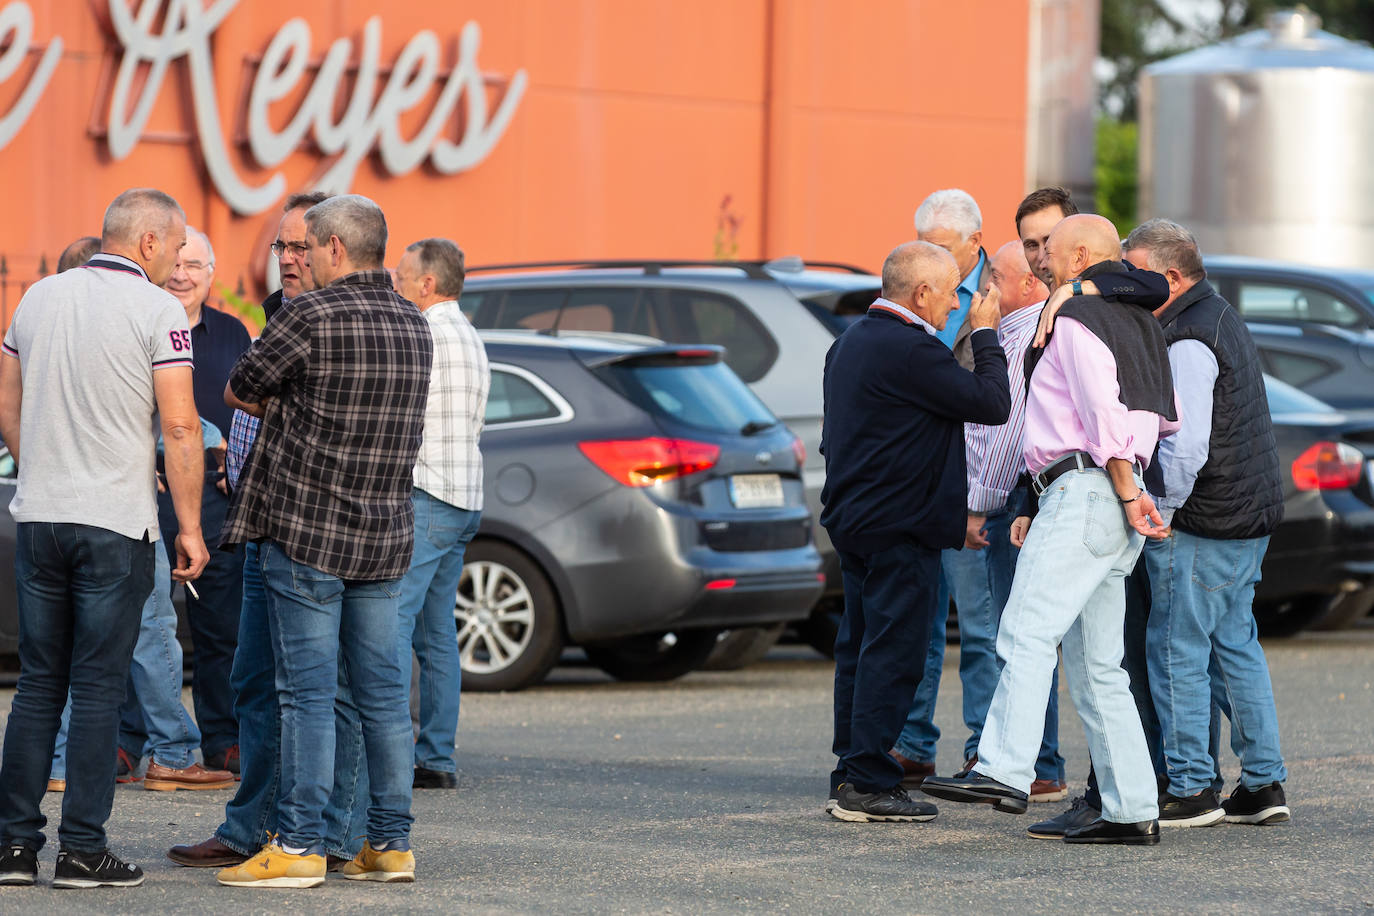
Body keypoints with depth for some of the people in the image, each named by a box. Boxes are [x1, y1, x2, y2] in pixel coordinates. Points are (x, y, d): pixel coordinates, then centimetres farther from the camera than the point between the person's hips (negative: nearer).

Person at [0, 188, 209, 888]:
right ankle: (82, 849, -1)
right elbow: (180, 426, -12)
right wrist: (190, 528, -6)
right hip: (115, 525, -5)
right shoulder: (157, 311, -8)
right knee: (97, 687, -1)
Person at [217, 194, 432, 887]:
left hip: (306, 531, -6)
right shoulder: (414, 328, 11)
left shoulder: (313, 315, -12)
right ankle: (390, 844, 10)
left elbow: (239, 392, -1)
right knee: (384, 692, 8)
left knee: (306, 693, -5)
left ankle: (299, 845, -5)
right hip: (385, 534, 7)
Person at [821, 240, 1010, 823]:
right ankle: (868, 782, -7)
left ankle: (849, 779, 16)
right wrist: (986, 335, -4)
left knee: (860, 650, 13)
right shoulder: (911, 350, -18)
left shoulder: (852, 342, 14)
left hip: (852, 514, 10)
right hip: (900, 528, -10)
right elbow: (992, 403, -17)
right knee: (892, 653, -7)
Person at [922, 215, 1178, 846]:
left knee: (1027, 633, -20)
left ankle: (1003, 772, -35)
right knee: (1096, 667, 8)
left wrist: (1128, 493, -15)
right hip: (1115, 509, 10)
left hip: (1084, 488, -10)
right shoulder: (1137, 325, 25)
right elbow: (1166, 418, 28)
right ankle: (1133, 811, 4)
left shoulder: (1074, 319, -3)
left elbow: (1104, 413, -14)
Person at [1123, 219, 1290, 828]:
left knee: (1176, 651, -3)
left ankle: (1191, 790, -1)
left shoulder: (1188, 342, -17)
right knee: (1234, 645, 14)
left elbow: (1186, 446, -24)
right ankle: (1264, 782, 15)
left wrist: (1159, 514, -17)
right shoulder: (1221, 318, 16)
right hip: (1250, 515, 10)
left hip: (1204, 525, -10)